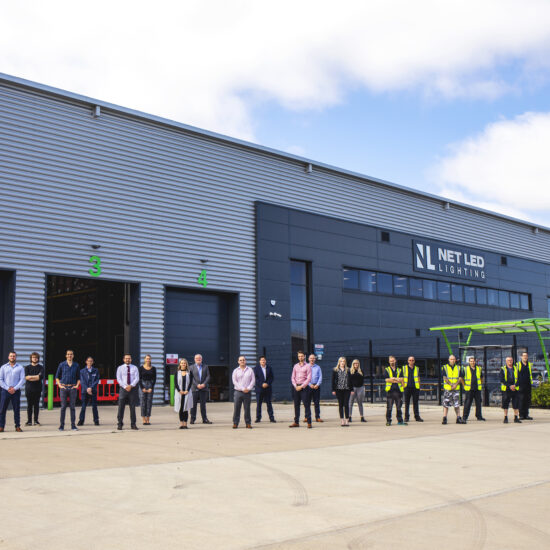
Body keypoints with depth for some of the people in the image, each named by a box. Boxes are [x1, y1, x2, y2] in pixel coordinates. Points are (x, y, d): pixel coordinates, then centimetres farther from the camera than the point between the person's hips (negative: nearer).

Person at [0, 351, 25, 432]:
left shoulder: (20, 367, 7)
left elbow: (22, 380, 0)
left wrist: (15, 388, -10)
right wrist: (7, 388, -9)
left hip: (16, 391, -1)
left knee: (17, 409, 0)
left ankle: (17, 426, 4)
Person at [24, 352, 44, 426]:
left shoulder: (41, 367, 8)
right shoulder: (27, 367, 10)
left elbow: (41, 377, -8)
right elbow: (26, 377, -5)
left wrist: (31, 377, -8)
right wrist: (36, 376, -9)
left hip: (37, 389, 0)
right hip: (29, 389, 0)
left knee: (36, 405, 1)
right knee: (29, 405, 1)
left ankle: (36, 421, 5)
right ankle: (29, 421, 5)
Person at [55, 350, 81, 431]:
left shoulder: (76, 365, 9)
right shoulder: (62, 365, 5)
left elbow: (78, 377, 16)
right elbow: (57, 376, 11)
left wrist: (77, 385, 2)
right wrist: (59, 385, -1)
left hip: (73, 388, 1)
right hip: (64, 387, -1)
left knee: (73, 407, 1)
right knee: (63, 407, -2)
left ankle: (73, 425, 5)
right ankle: (61, 425, 2)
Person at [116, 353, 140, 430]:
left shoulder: (134, 368, 8)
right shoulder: (120, 368, 7)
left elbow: (137, 378, -1)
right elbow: (119, 379, -1)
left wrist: (131, 386, -16)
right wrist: (125, 386, -14)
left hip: (133, 388, 1)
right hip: (123, 388, -1)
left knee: (132, 407, 3)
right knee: (121, 407, -4)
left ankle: (133, 424, 8)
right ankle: (120, 424, 2)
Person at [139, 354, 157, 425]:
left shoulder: (153, 368, 5)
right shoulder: (141, 368, 2)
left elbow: (154, 379, 4)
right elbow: (139, 378, 0)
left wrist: (151, 388, -6)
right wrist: (142, 388, -8)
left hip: (151, 385, 1)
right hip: (143, 385, -1)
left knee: (149, 402, -1)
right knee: (143, 402, -4)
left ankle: (148, 419, 3)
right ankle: (143, 420, -2)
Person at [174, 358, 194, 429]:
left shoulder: (189, 373, 7)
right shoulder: (177, 373, 7)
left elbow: (190, 382, 1)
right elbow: (176, 382, 0)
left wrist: (187, 391, -11)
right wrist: (179, 391, -11)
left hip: (187, 393, 0)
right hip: (179, 393, 1)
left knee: (186, 408, -3)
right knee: (180, 408, 1)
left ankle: (185, 424, 0)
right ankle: (181, 423, 5)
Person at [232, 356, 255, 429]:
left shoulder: (250, 370, 10)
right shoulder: (236, 371, 7)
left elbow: (253, 380, 4)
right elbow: (234, 381, -1)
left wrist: (248, 388, -9)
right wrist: (243, 389, -10)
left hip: (247, 392, 0)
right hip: (238, 392, 0)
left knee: (247, 408, 2)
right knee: (236, 408, -3)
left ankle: (248, 423, 8)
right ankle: (235, 423, 3)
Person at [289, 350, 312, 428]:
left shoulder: (307, 366, 0)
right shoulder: (295, 366, 14)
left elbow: (309, 378, -7)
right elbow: (293, 377, 12)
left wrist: (301, 386, -12)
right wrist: (295, 386, -3)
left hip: (304, 387, -4)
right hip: (296, 387, 4)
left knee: (306, 405, -6)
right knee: (296, 405, 6)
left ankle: (309, 422, -4)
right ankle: (296, 422, 12)